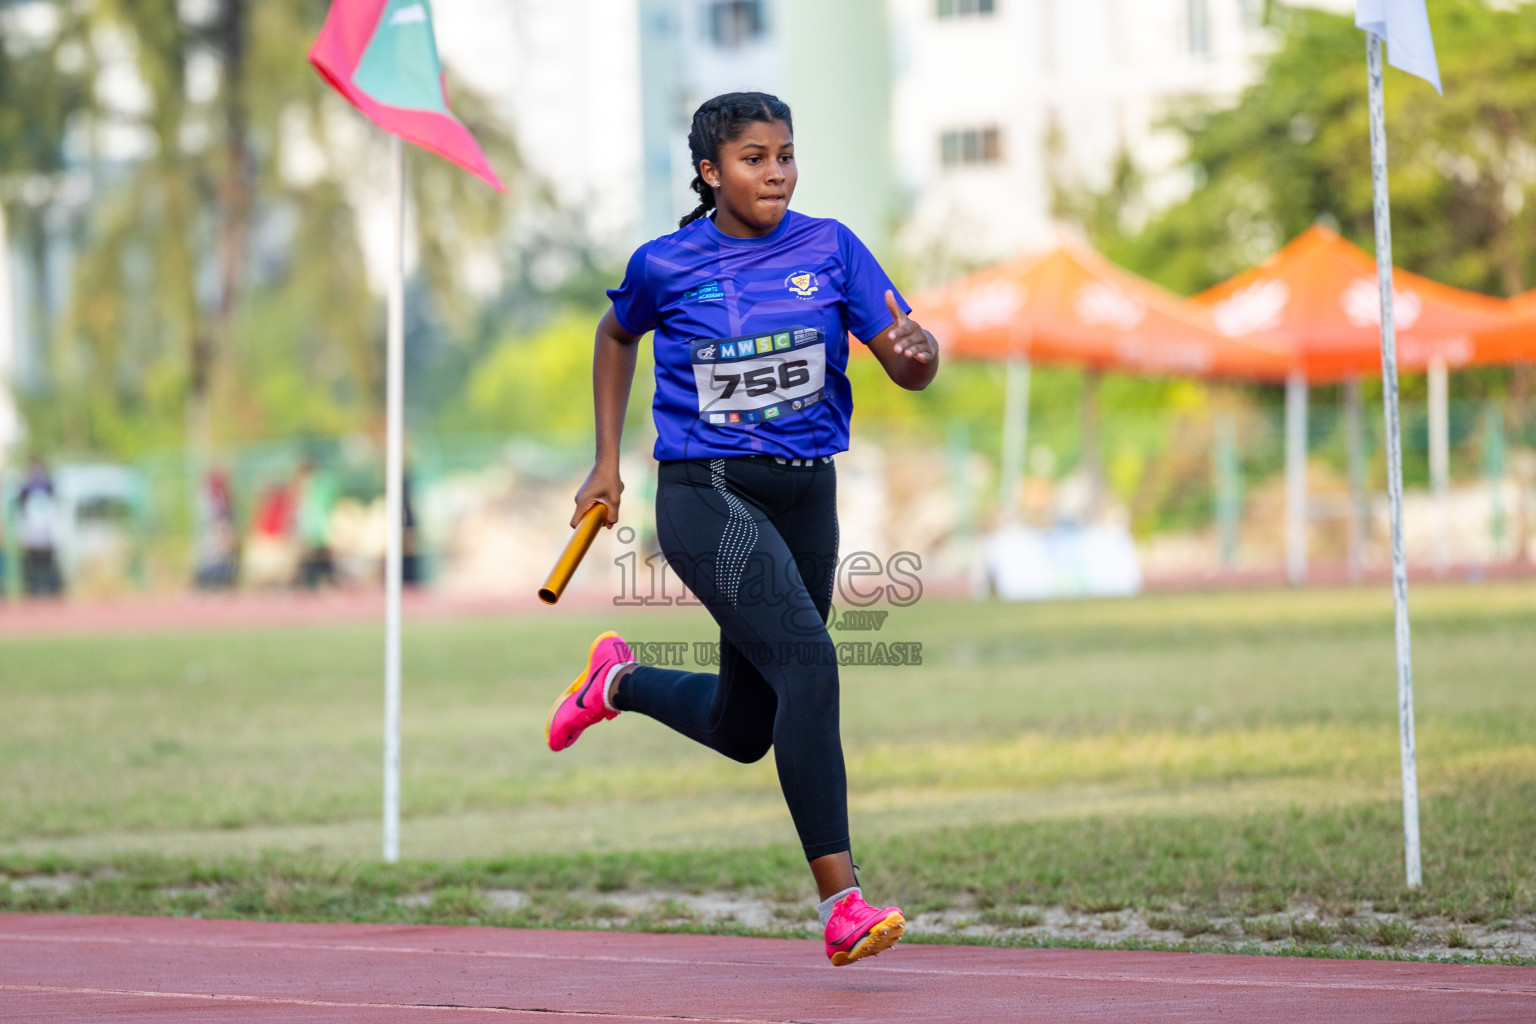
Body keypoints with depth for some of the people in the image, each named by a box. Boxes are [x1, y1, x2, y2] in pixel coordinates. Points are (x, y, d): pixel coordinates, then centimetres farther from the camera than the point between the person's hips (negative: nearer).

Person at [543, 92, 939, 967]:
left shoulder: (831, 249, 0)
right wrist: (607, 463, 17)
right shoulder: (666, 266, -3)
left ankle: (621, 681, 44)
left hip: (806, 498, 5)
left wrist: (916, 353, -27)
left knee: (743, 730, 13)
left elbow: (913, 370, -3)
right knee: (809, 663, -26)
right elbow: (618, 337, 18)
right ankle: (841, 903, -28)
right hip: (708, 497, -4)